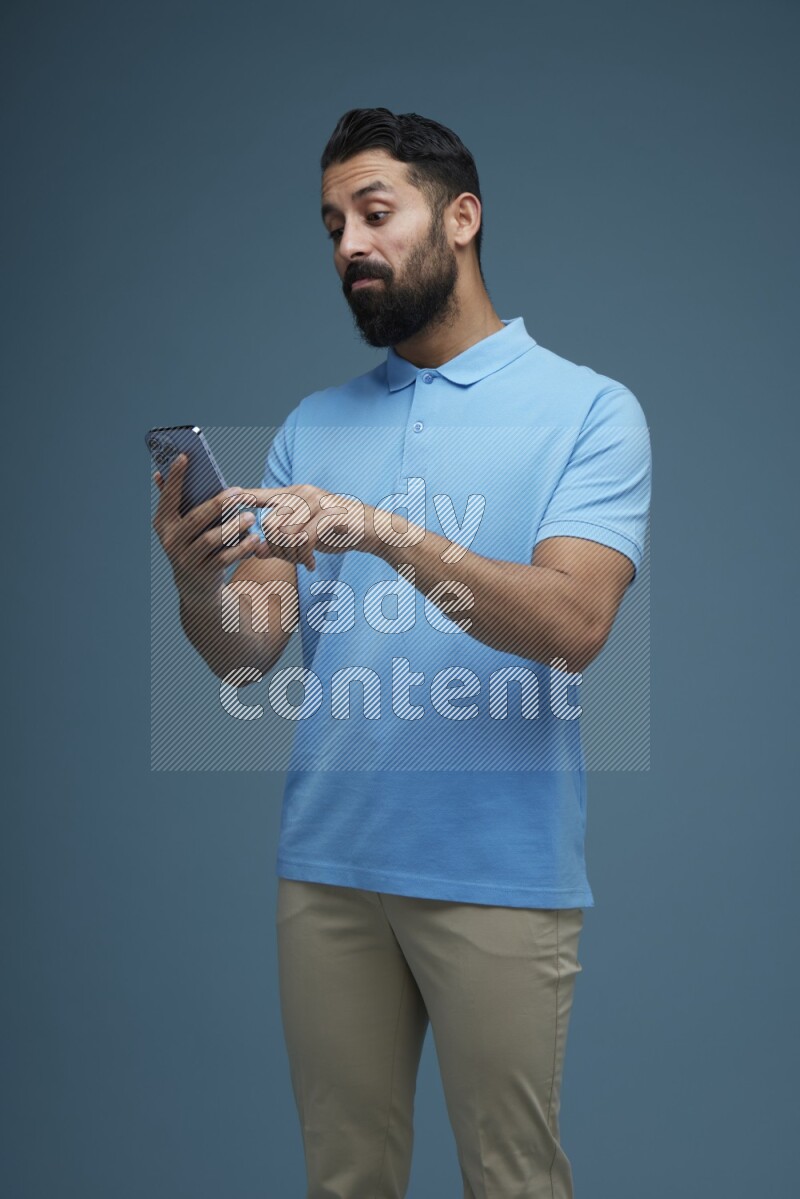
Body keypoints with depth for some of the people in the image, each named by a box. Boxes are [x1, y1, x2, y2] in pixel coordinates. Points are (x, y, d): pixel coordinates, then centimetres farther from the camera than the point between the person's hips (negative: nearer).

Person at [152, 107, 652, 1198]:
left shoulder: (589, 409, -3)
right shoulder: (314, 424, 11)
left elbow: (574, 624, -18)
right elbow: (249, 652, 4)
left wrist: (387, 533, -29)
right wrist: (199, 584, -19)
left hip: (499, 872, -4)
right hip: (326, 863, 4)